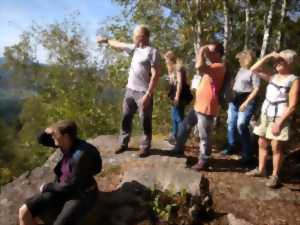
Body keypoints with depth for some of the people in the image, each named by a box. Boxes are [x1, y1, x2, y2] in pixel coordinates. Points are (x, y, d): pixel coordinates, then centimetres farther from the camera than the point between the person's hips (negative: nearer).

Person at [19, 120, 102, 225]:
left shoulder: (80, 156, -32)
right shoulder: (67, 141, -9)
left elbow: (71, 186, -25)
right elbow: (42, 140, 5)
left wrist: (47, 187, -10)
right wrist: (48, 131, -18)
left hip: (82, 195, -8)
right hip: (63, 189, 8)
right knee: (24, 211, -5)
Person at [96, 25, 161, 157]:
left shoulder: (152, 52, -12)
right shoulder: (135, 48, 12)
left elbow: (155, 74, -17)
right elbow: (119, 45, 28)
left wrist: (148, 94, -21)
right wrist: (106, 40, 37)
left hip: (143, 92, -8)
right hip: (130, 90, 8)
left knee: (145, 121, 3)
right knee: (126, 118, 13)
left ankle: (145, 146, 17)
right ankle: (123, 143, 26)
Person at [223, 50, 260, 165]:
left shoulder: (253, 71, -10)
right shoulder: (241, 70, 13)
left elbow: (256, 89, -15)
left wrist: (246, 103, -20)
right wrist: (231, 97, 14)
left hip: (246, 101, -8)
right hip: (234, 100, 8)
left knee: (241, 126, -12)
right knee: (231, 124, 10)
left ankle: (247, 154, -1)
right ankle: (230, 148, 24)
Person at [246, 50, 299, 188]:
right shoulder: (273, 77, 7)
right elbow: (254, 69, 5)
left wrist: (279, 122, -19)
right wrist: (268, 57, -3)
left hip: (279, 119, -6)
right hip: (265, 116, 6)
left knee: (276, 147, -2)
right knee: (262, 144, 13)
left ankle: (275, 176, 11)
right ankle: (261, 170, 27)